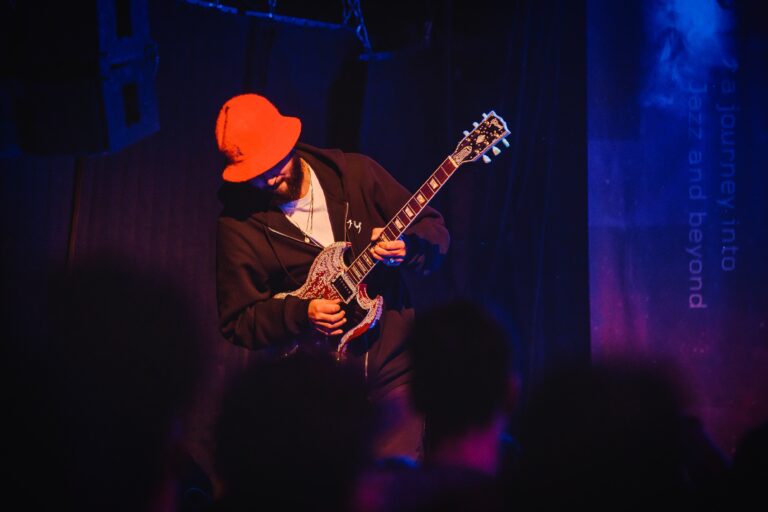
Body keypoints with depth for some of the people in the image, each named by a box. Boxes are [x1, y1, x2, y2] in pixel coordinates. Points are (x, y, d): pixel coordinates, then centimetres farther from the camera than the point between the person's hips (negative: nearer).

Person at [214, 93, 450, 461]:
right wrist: (301, 314, -16)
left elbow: (435, 232, 4)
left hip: (391, 364, 1)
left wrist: (406, 247, -17)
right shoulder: (240, 224, -5)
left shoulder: (356, 173, -1)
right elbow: (237, 322, -1)